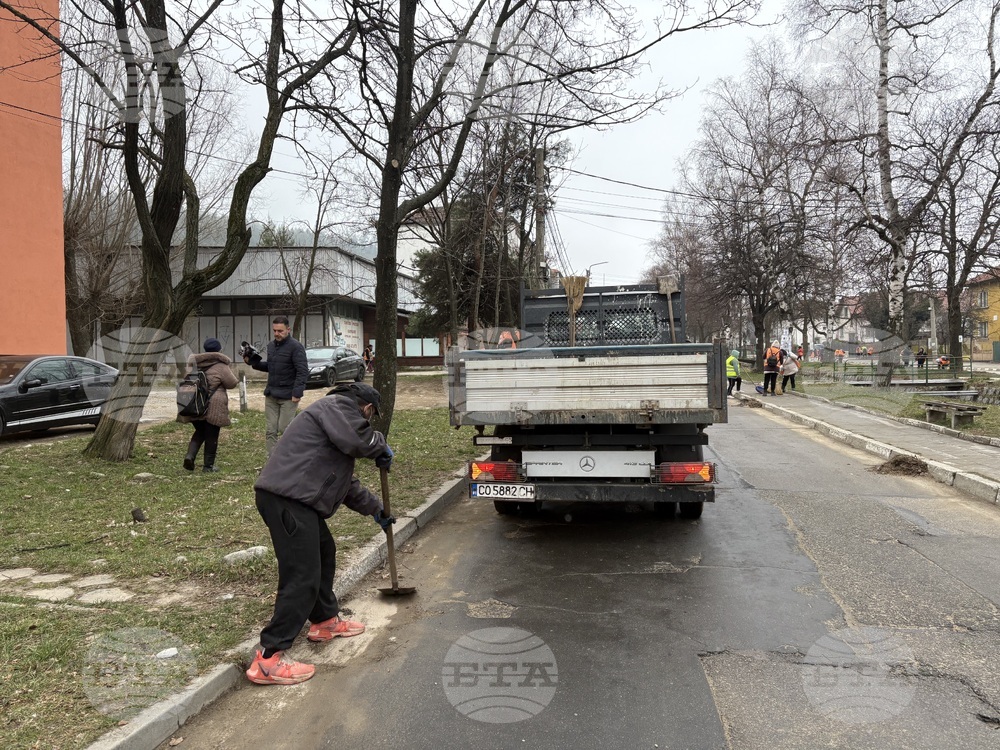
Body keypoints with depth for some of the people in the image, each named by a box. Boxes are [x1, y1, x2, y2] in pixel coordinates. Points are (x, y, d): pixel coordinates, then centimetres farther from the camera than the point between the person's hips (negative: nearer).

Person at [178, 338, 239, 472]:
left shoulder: (195, 363, 9)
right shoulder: (220, 367, -10)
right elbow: (232, 383, -5)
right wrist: (233, 374, 12)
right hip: (213, 406, -6)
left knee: (200, 432, 21)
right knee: (211, 436, 5)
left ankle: (190, 455, 1)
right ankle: (209, 465, 10)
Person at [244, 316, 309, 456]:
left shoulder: (295, 347, -12)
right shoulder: (271, 346, 13)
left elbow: (303, 371, -17)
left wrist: (297, 392, -24)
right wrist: (252, 361, 8)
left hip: (288, 395, -7)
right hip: (271, 394, 7)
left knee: (285, 429, -4)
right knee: (270, 431, 4)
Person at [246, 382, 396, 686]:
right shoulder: (339, 405, -1)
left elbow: (346, 482, 36)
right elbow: (356, 439, -22)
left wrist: (375, 508, 42)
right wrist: (381, 446, 0)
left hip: (297, 500, 11)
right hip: (287, 499, -11)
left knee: (324, 552, 26)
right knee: (302, 576, -10)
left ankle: (325, 620, 43)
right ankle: (269, 659, -6)